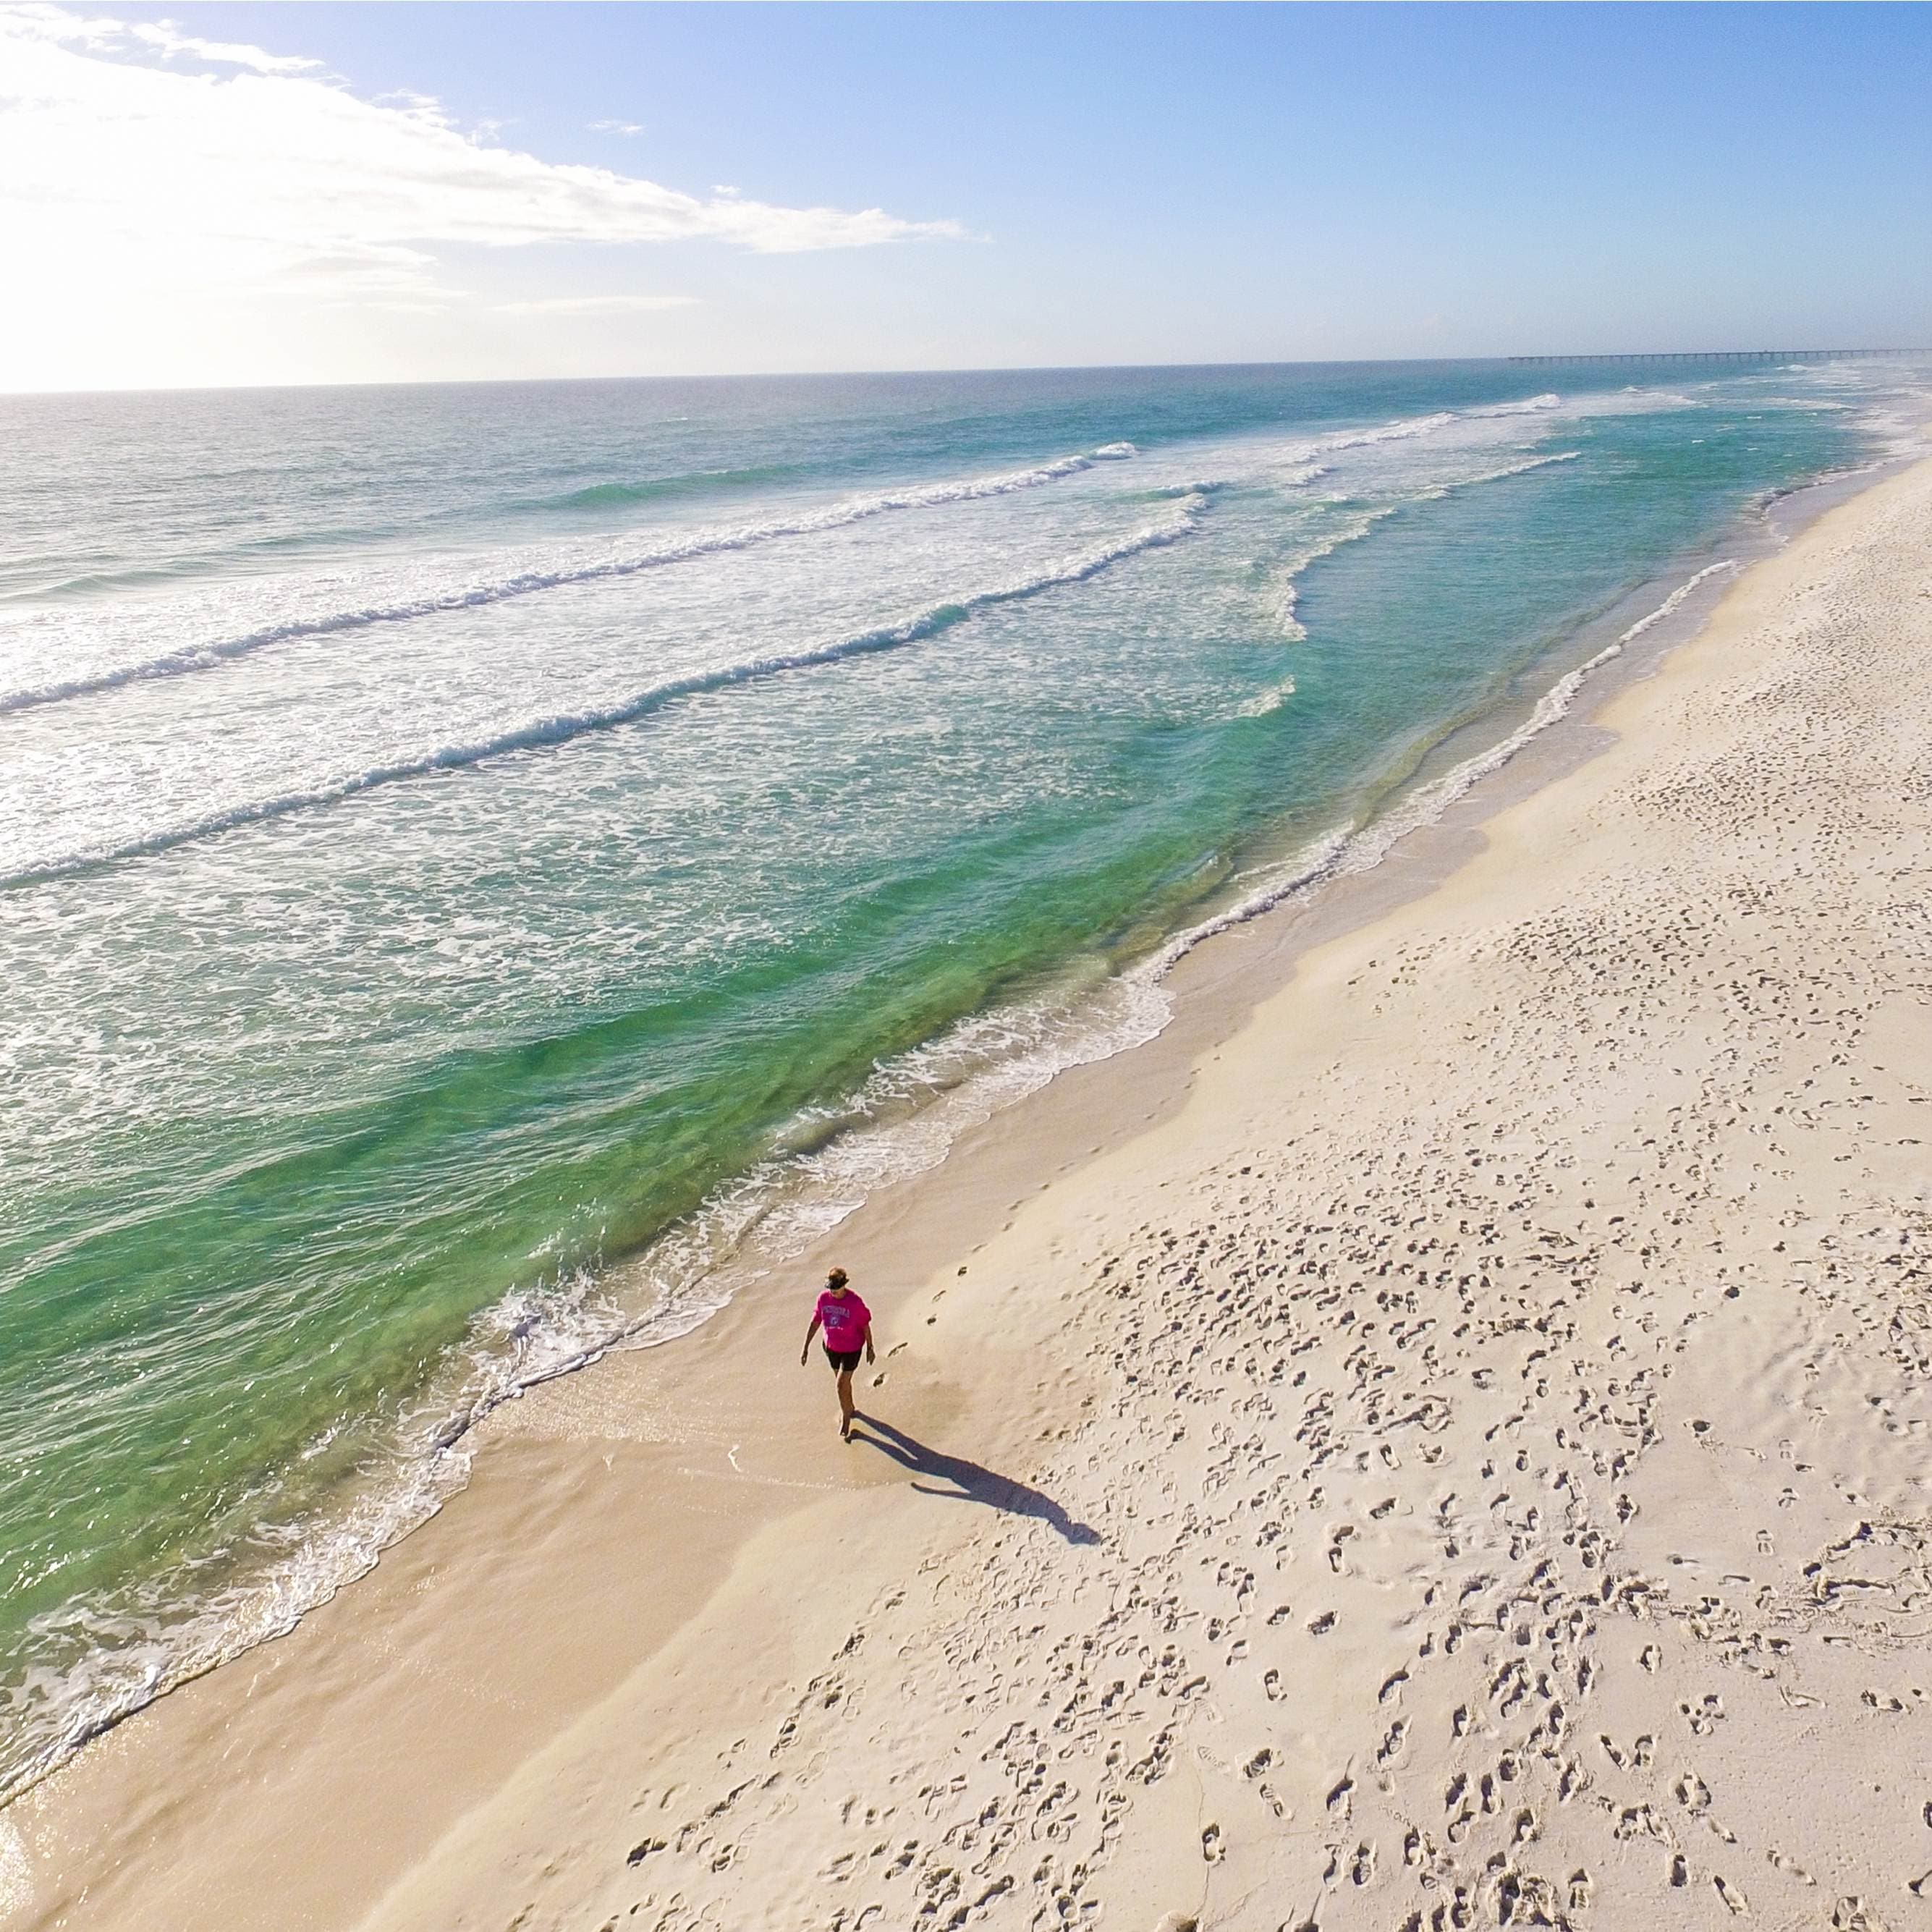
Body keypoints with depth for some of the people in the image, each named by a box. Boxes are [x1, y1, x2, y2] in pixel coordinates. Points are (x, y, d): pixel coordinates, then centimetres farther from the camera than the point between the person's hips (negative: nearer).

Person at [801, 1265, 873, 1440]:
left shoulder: (855, 1302, -26)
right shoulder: (823, 1298, -15)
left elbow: (865, 1326, -12)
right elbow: (815, 1322, -4)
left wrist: (870, 1348, -2)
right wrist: (805, 1348, -2)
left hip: (851, 1350, -4)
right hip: (831, 1347, 4)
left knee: (842, 1385, -2)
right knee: (844, 1382, 23)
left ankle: (845, 1419, 21)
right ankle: (850, 1407, 48)